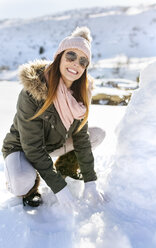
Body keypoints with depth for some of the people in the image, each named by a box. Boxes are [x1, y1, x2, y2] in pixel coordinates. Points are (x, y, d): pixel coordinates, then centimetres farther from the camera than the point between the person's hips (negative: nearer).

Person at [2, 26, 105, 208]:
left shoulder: (80, 92, -13)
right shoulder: (32, 93, -31)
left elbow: (81, 136, -8)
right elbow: (33, 148, -28)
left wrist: (90, 181, -9)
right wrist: (59, 187, -27)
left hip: (55, 143, 6)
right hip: (21, 148, -5)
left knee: (98, 134, -6)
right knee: (23, 182, -37)